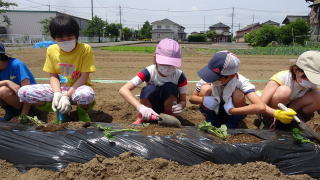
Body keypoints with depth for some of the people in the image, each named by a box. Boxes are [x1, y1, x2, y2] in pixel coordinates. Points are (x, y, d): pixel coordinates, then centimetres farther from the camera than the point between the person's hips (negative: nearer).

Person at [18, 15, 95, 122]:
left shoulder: (85, 49, -14)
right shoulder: (51, 50, -1)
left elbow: (84, 77, -15)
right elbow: (53, 76, 2)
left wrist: (66, 96, -22)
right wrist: (57, 93, -18)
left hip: (78, 88, -4)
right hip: (59, 88, 4)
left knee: (86, 95, -42)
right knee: (23, 92, -15)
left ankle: (82, 112, -3)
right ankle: (62, 110, 0)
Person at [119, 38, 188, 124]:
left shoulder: (179, 76, -22)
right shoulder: (149, 72, -26)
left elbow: (183, 100, -12)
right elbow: (123, 90, -34)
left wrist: (180, 106, -39)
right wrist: (140, 107, -49)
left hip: (168, 108, 1)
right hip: (150, 107, -1)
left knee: (169, 87, -31)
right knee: (150, 89, -34)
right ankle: (142, 118, -8)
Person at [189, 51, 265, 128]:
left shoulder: (240, 81, -31)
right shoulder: (209, 78, -25)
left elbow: (260, 107, -44)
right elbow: (192, 98, -15)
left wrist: (231, 110, -39)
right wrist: (203, 100, -37)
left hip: (232, 114, -1)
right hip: (213, 113, 1)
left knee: (238, 94, -31)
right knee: (205, 89, -26)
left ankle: (231, 128, -5)